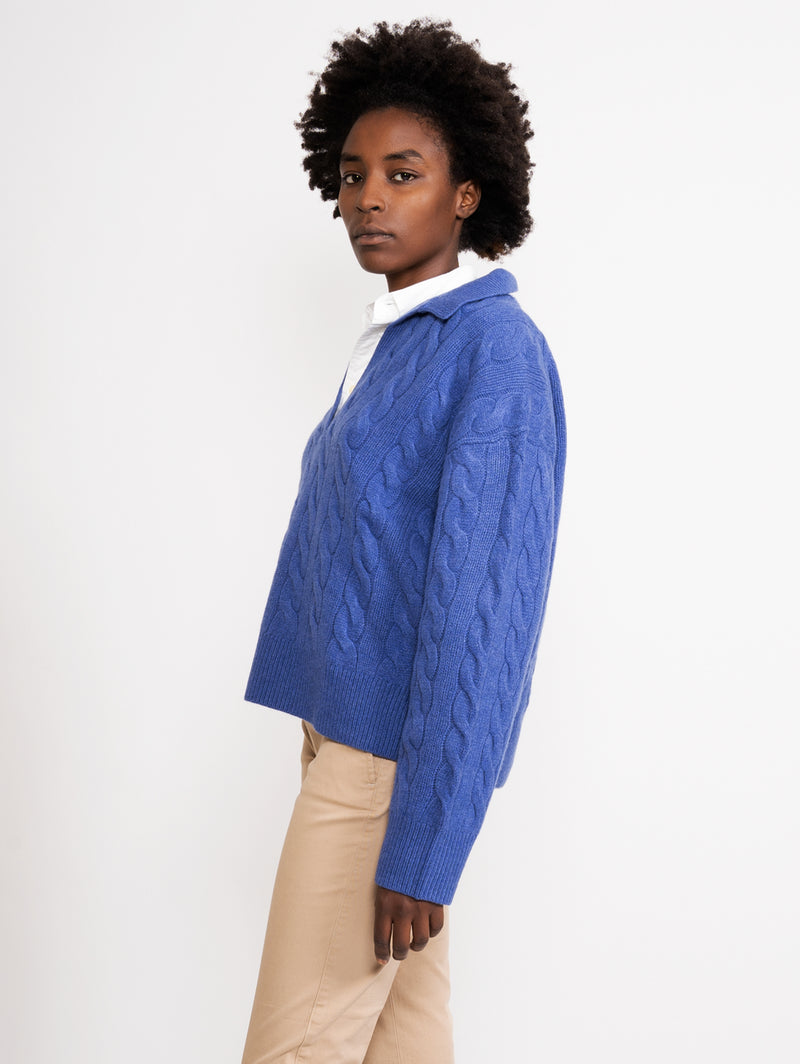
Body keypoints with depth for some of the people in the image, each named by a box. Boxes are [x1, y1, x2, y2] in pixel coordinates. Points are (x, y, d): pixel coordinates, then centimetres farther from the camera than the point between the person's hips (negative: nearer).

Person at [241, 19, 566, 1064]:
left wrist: (420, 846, -21)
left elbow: (485, 604, -21)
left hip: (395, 758, -8)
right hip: (351, 732, 8)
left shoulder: (496, 351, -15)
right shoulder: (391, 346, 13)